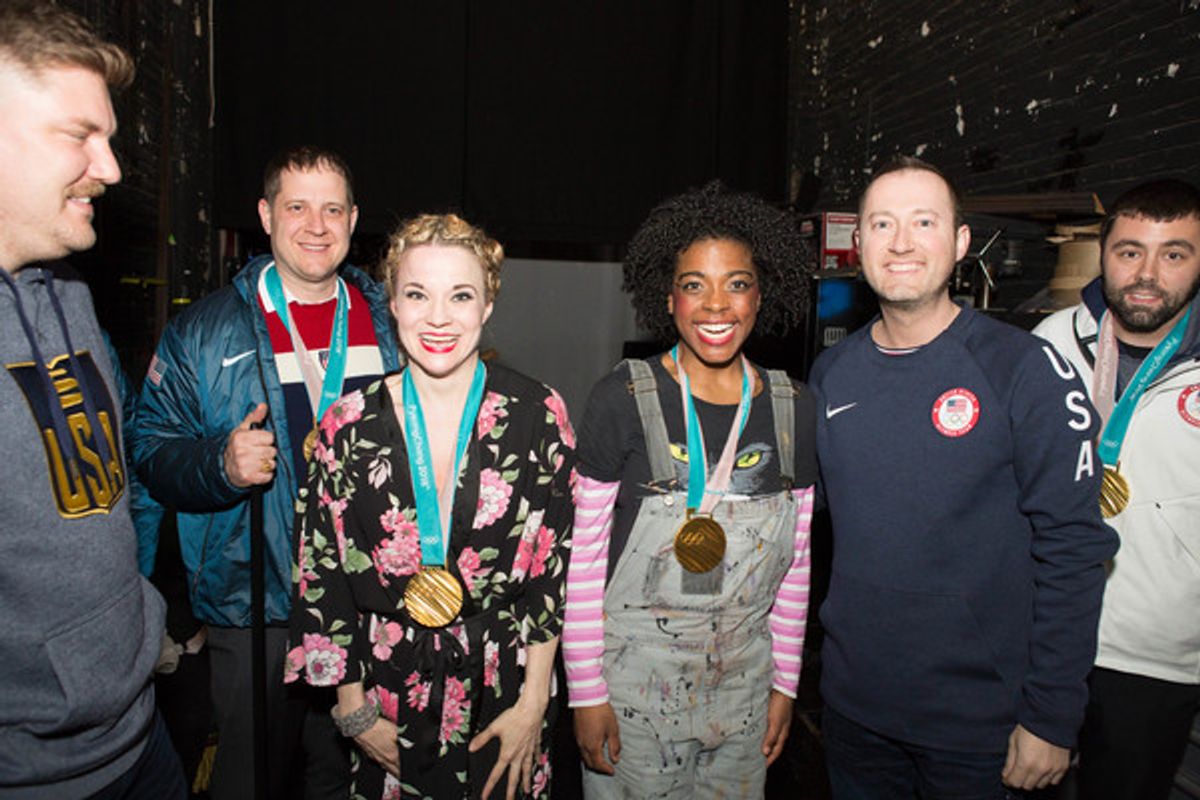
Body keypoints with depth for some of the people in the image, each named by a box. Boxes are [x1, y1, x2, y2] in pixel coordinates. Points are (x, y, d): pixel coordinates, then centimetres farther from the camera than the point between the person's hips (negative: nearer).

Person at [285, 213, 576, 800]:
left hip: (504, 688, 0)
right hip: (389, 691, 1)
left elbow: (554, 568, -6)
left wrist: (533, 704, -6)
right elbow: (321, 575, -1)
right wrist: (354, 708, 0)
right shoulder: (350, 424, -7)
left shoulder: (538, 415, -10)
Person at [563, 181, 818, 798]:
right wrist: (586, 693, -8)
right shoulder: (622, 399, -13)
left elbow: (794, 562, 5)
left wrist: (785, 683, 7)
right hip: (632, 682, -3)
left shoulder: (794, 410, -2)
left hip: (745, 682, 3)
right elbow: (583, 556, -10)